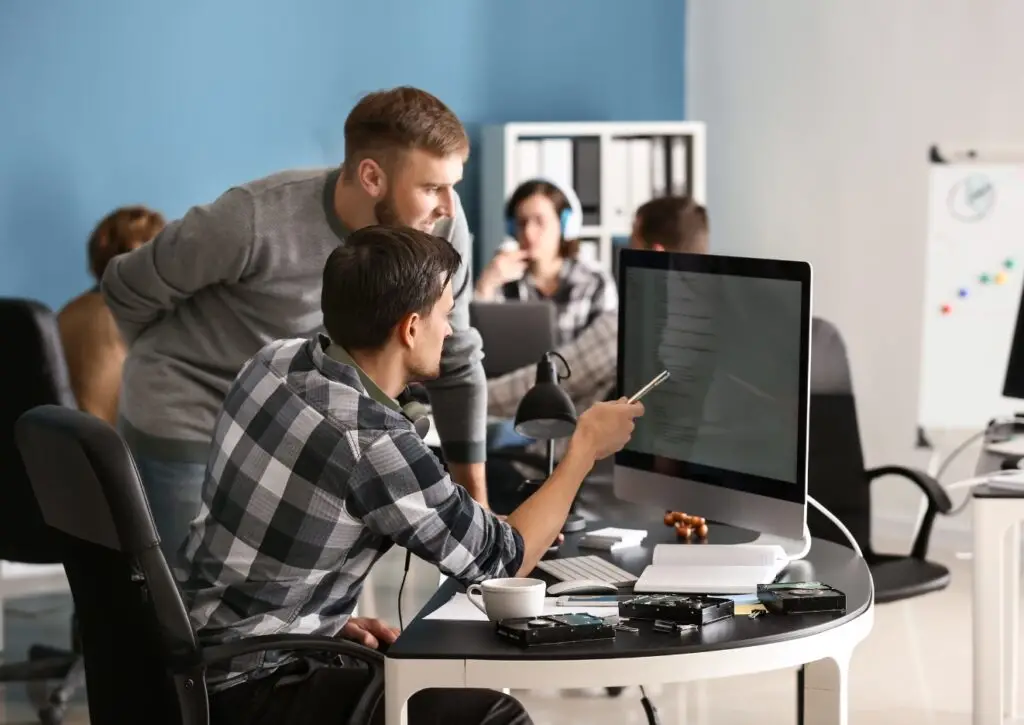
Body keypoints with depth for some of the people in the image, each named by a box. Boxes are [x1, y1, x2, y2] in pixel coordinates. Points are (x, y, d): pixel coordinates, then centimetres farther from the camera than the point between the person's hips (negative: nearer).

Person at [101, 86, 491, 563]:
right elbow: (127, 288, -12)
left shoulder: (442, 228, -16)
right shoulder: (257, 221, -29)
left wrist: (477, 507, -1)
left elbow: (455, 363, -2)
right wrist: (172, 373, 6)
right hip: (187, 428, -5)